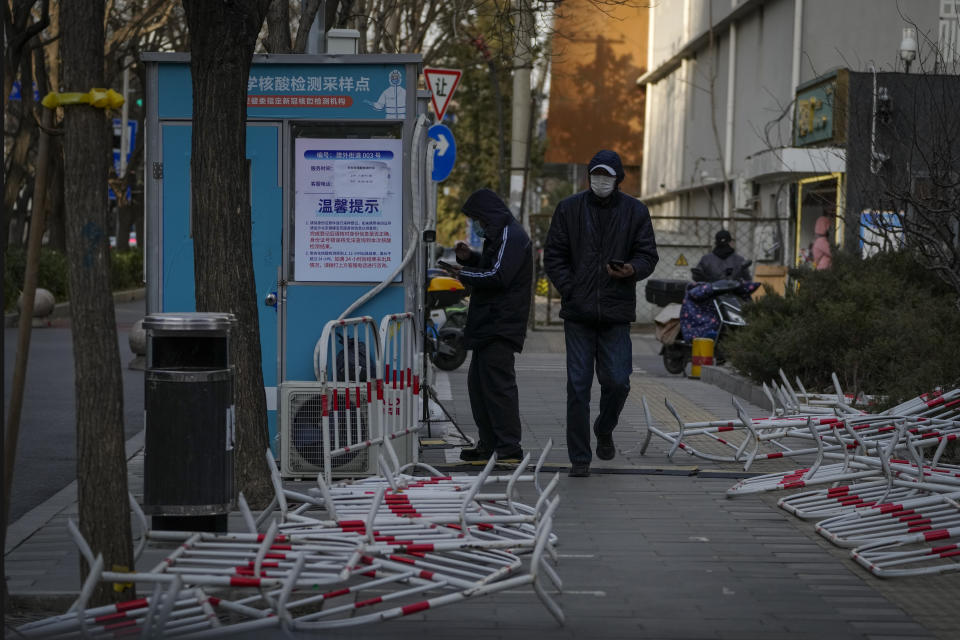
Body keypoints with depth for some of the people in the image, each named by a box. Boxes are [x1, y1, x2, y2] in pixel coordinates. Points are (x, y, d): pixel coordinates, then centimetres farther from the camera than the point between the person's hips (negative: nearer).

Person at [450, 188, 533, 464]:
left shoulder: (511, 236, -13)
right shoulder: (499, 235, 20)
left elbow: (497, 276, -22)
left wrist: (465, 274, -8)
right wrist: (470, 258, 12)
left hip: (501, 325, -11)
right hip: (489, 325, 11)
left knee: (498, 384, -12)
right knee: (478, 383, 14)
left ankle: (509, 448, -11)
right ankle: (487, 446, 19)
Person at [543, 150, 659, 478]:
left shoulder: (634, 211, 7)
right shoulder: (569, 208, 7)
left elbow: (648, 254, 7)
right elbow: (554, 255, 7)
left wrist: (632, 269, -16)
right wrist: (569, 290, -5)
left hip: (616, 314, 0)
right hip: (578, 314, 0)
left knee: (617, 382, -3)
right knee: (578, 386, -1)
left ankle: (604, 430, 29)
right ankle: (579, 457, 8)